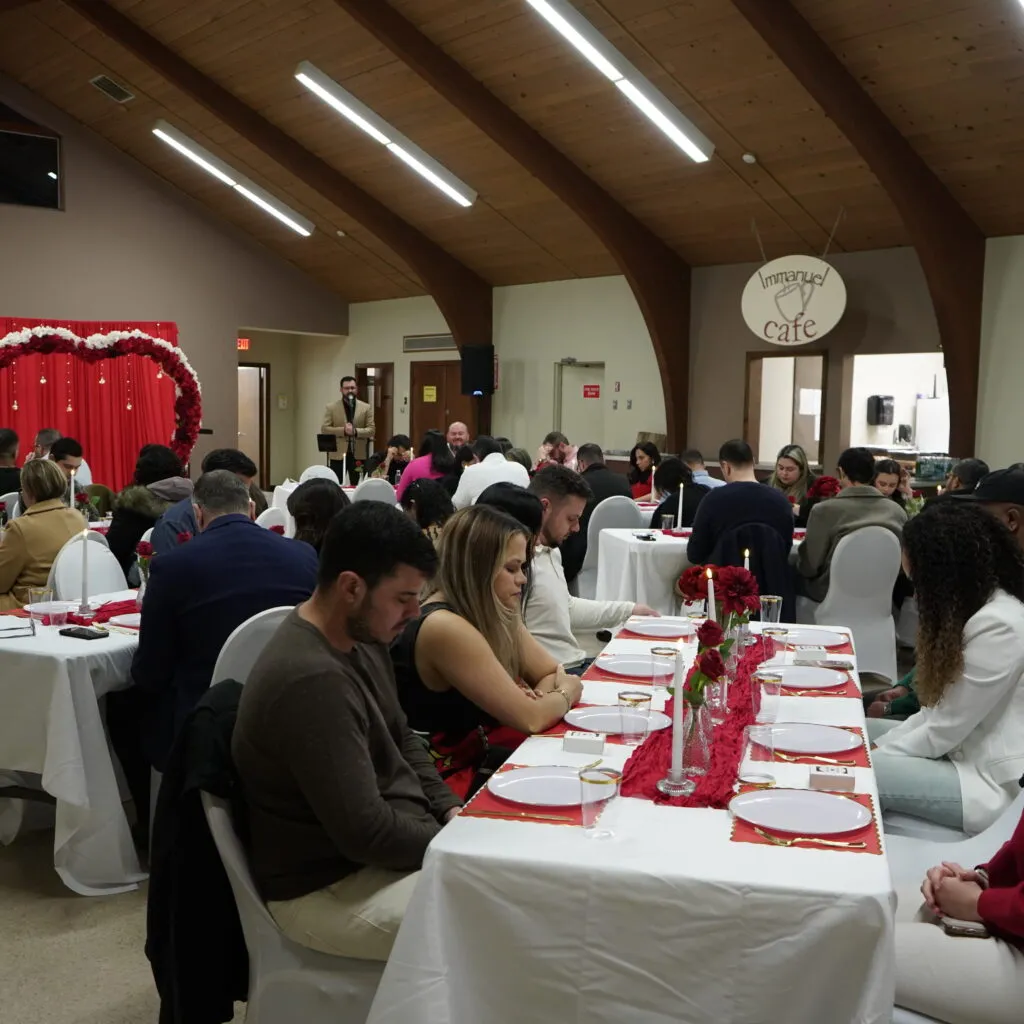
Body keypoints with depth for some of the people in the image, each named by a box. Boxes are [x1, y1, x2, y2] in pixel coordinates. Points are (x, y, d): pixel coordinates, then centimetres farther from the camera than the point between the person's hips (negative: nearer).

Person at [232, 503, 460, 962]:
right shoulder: (311, 681, -30)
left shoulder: (362, 636, 0)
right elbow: (365, 834, -28)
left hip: (397, 837, 9)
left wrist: (451, 809, -1)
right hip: (329, 885, -9)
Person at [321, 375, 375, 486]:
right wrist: (343, 430, -17)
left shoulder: (366, 407, 6)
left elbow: (371, 429, 0)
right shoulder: (331, 408, 4)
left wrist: (355, 431, -17)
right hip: (338, 454, 0)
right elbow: (324, 429, -3)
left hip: (359, 454, 1)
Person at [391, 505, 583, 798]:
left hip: (485, 754, 8)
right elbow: (529, 719, -23)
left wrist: (541, 697, -12)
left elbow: (553, 672, 10)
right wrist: (568, 692, -3)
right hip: (451, 782, -8)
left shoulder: (492, 612, 2)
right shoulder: (444, 628, -25)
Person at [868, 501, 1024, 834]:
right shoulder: (980, 608, 6)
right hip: (962, 750, 10)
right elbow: (941, 709, 10)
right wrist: (879, 744, 2)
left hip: (987, 782, -10)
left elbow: (944, 731, -20)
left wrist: (875, 754, -8)